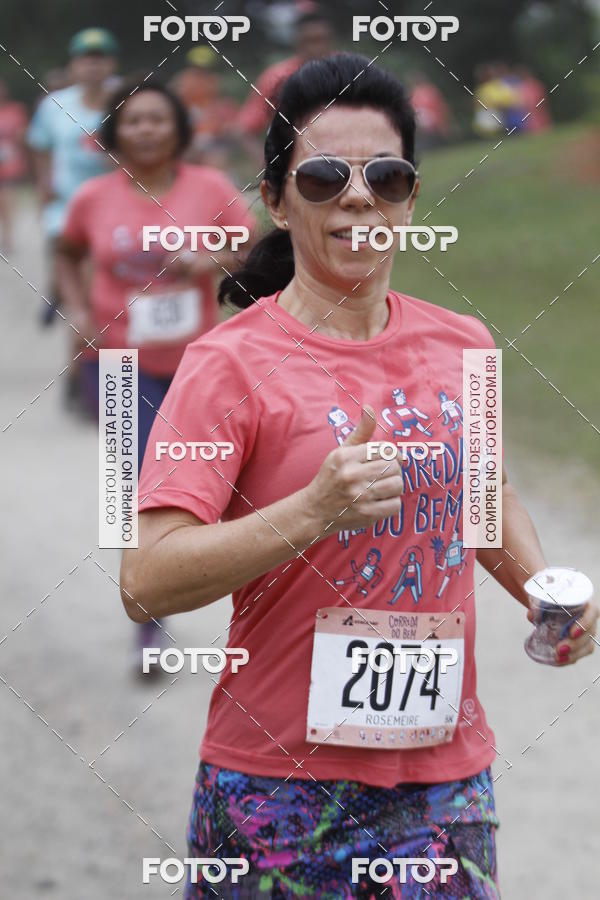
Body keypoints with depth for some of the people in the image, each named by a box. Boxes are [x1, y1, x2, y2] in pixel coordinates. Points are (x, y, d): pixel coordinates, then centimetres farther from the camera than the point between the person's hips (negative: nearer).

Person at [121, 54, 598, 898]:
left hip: (446, 766, 4)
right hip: (279, 780, -4)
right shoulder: (230, 363, -10)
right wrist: (312, 511, -29)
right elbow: (146, 583, -18)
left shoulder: (463, 346, 7)